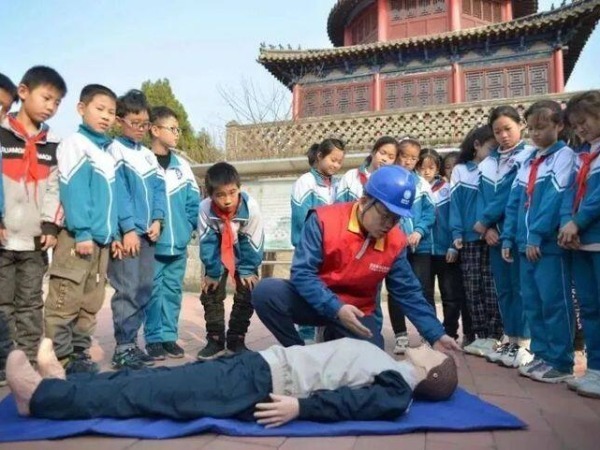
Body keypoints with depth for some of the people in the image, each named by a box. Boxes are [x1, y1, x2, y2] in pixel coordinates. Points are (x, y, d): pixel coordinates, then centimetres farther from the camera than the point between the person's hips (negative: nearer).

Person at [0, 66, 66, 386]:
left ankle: (30, 361, 16)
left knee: (31, 304, 9)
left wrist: (50, 225, -1)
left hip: (35, 238, 4)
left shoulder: (51, 144, 12)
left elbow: (53, 187, 9)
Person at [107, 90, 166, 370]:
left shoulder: (149, 156, 17)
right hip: (126, 231, -6)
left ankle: (131, 342, 18)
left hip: (147, 232, 7)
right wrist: (129, 228, -17)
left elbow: (158, 188, 12)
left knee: (144, 290, 8)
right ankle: (123, 348, 1)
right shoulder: (115, 151, -1)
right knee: (127, 290, -8)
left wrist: (157, 220, -3)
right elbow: (118, 191, -10)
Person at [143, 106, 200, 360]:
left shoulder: (182, 165, 10)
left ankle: (169, 336, 21)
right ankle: (154, 338, 15)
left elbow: (193, 202, 11)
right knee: (154, 291, 3)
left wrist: (189, 228, 2)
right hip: (152, 243, -4)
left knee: (173, 290, 11)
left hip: (179, 243, 5)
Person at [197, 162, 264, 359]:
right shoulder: (205, 208, -30)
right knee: (211, 294, -2)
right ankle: (215, 340, 9)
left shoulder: (251, 206, -33)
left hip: (244, 255, -1)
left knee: (246, 296, -3)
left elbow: (253, 242, -22)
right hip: (219, 255, 1)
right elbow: (207, 242, -21)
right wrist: (213, 272, -19)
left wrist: (247, 270, -18)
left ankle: (236, 340, 10)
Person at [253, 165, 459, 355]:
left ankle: (334, 338, 17)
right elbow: (302, 273, -23)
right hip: (316, 303, -3)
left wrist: (435, 335, -11)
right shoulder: (324, 220, -20)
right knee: (266, 291, -29)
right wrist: (335, 308, -34)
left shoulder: (396, 243, -8)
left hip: (356, 313, 3)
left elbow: (409, 293, -2)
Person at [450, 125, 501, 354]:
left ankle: (492, 335, 4)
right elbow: (455, 203, 2)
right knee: (472, 288, 3)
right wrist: (457, 233, -7)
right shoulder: (460, 171, 8)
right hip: (470, 237, 0)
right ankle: (479, 334, 11)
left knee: (491, 287, -2)